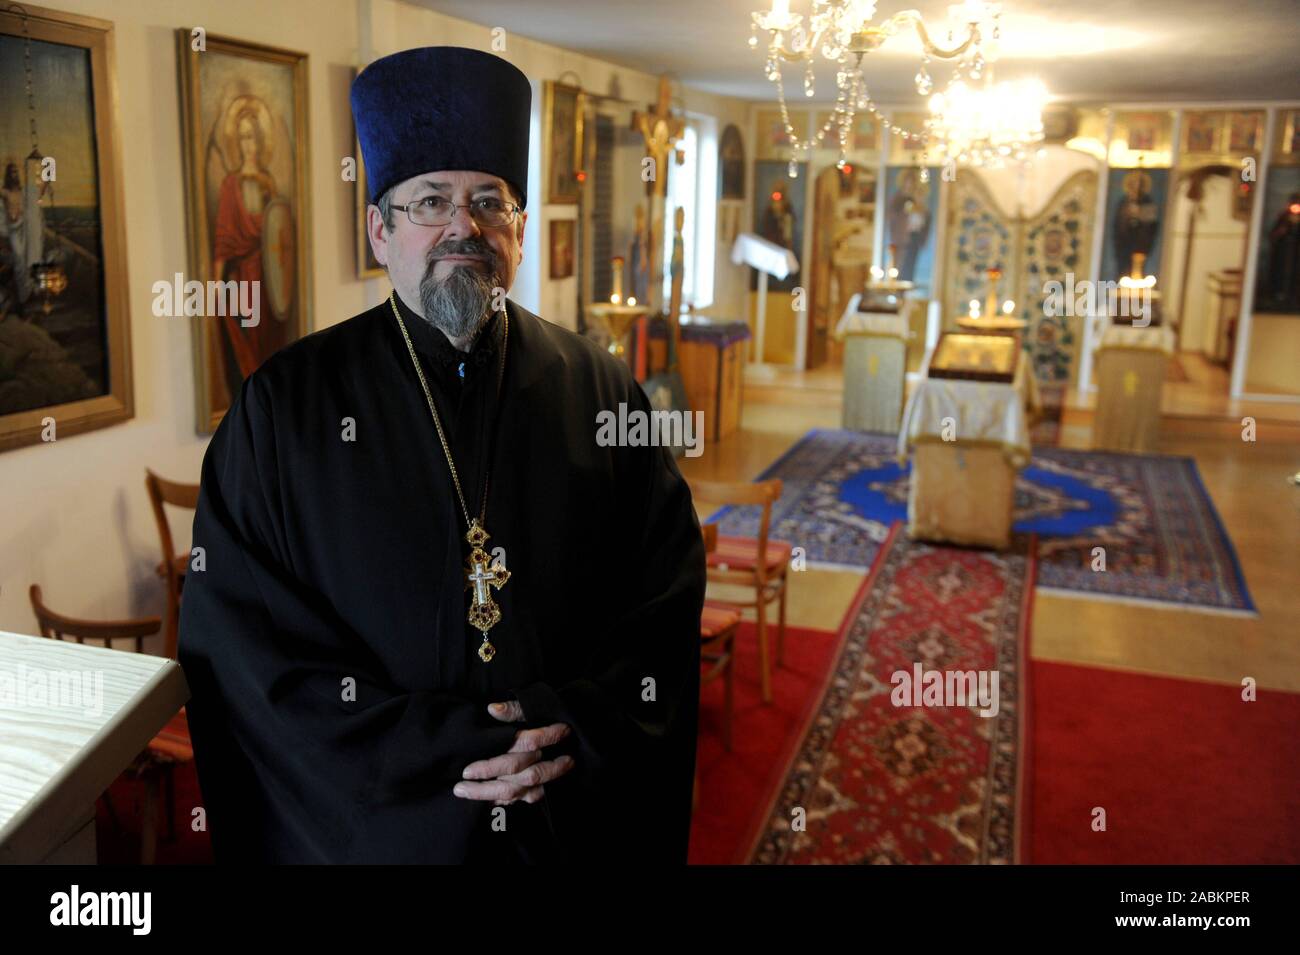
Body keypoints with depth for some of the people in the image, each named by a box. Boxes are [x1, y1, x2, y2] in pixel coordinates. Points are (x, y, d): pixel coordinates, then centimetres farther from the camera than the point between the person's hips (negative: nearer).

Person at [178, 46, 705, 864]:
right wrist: (433, 745, -17)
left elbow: (668, 590, -2)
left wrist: (578, 726, -16)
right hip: (364, 821, -1)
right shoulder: (285, 405, -7)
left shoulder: (602, 391, -2)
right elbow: (237, 625, -9)